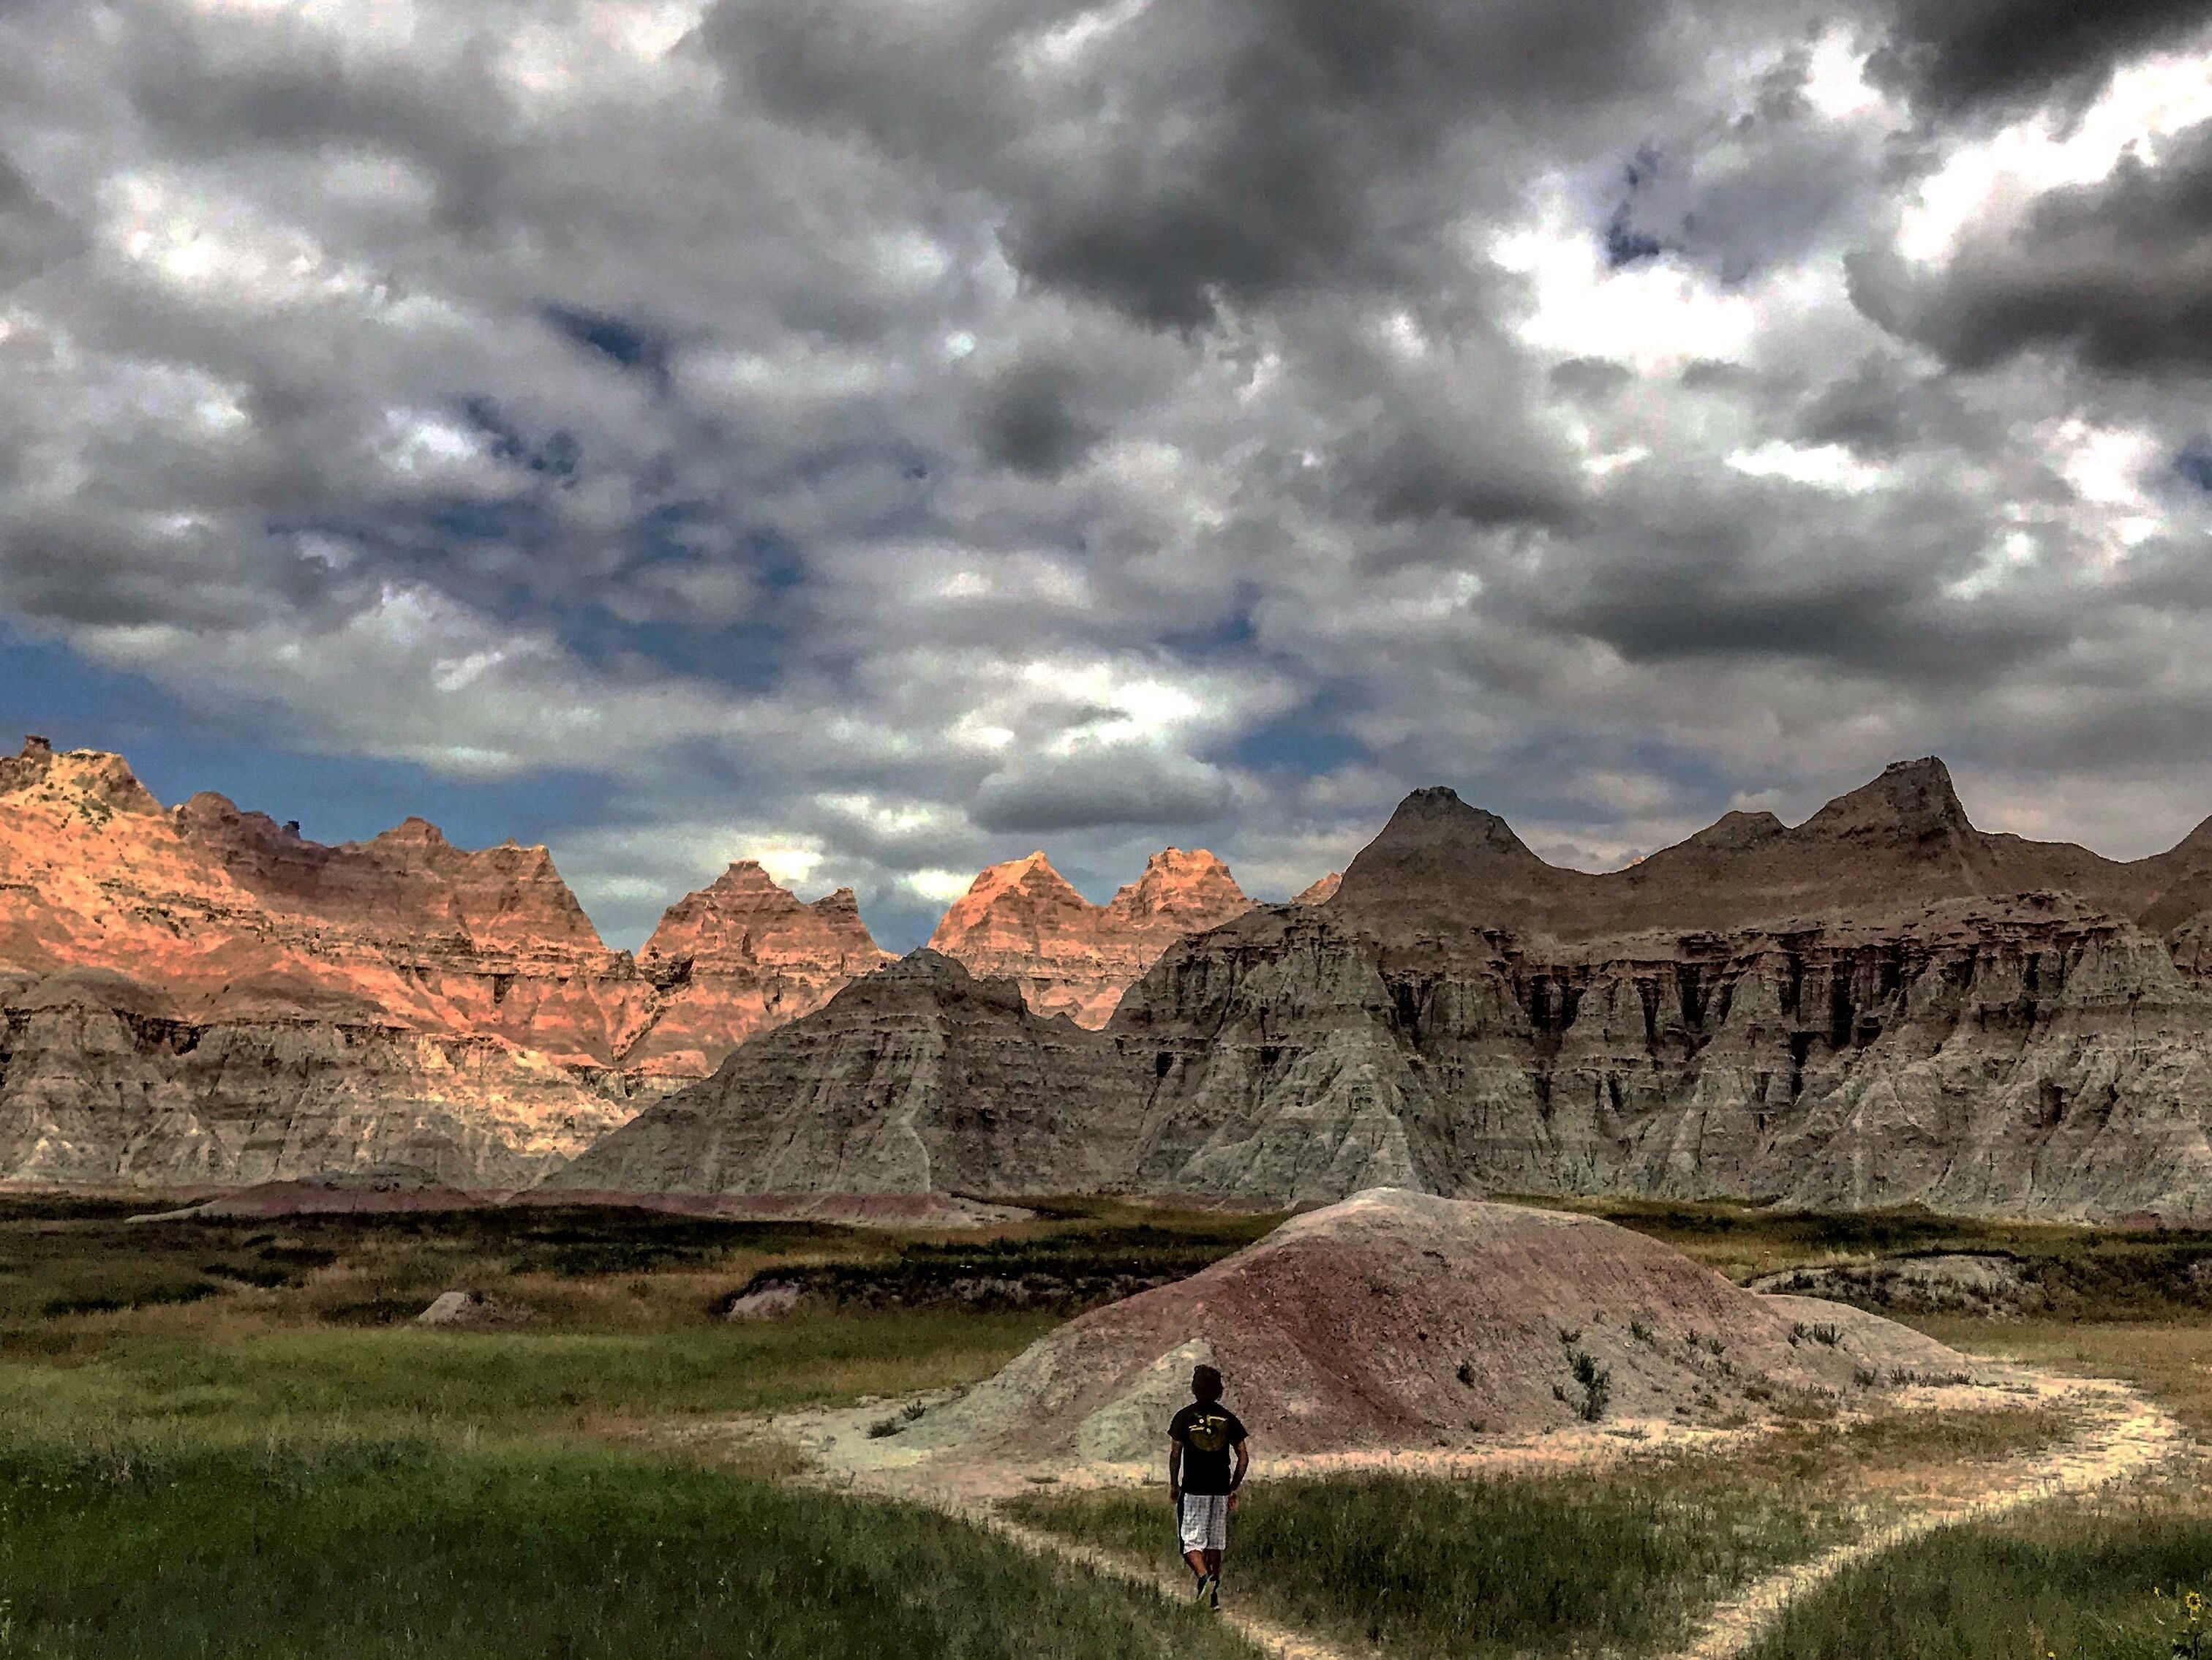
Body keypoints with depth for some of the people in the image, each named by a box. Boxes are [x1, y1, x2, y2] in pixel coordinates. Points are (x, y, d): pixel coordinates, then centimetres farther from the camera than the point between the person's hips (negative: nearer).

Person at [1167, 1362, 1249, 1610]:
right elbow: (1244, 1457, 3)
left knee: (1191, 1541, 1)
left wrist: (1173, 1484, 8)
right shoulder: (1228, 1418, 4)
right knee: (1215, 1543, 14)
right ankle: (1214, 1594, 18)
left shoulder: (1184, 1417, -3)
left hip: (1193, 1489, -3)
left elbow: (1175, 1453, -5)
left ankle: (1204, 1576, -24)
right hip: (1220, 1490, 3)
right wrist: (1233, 1488, 11)